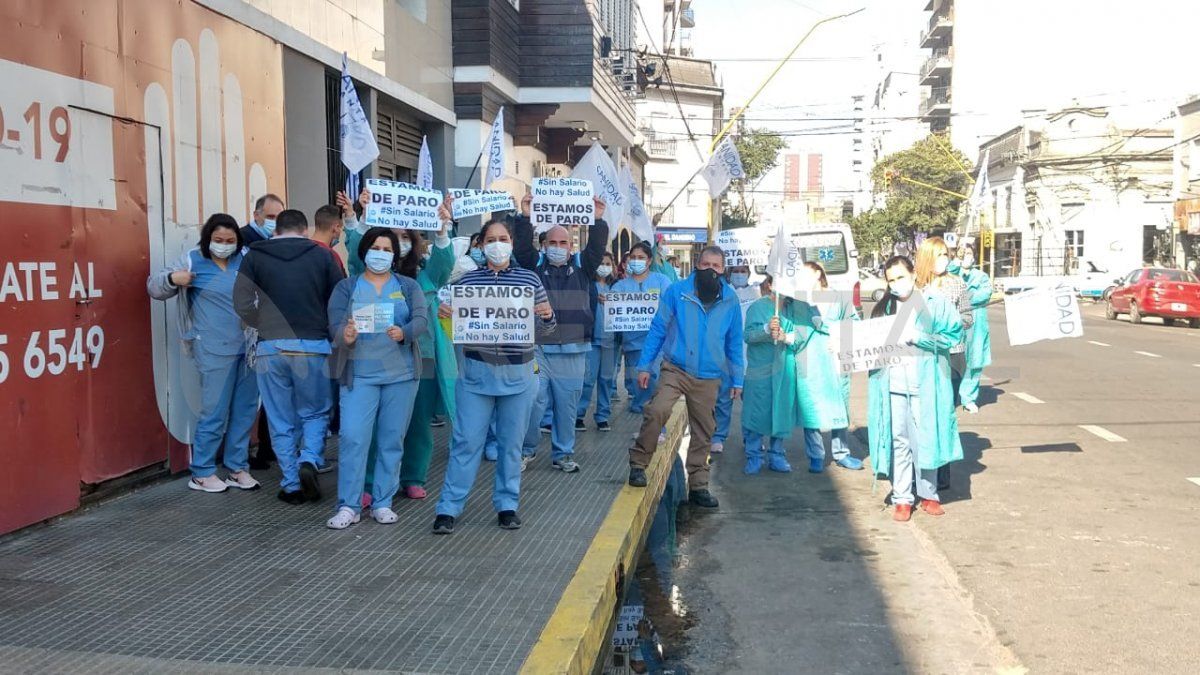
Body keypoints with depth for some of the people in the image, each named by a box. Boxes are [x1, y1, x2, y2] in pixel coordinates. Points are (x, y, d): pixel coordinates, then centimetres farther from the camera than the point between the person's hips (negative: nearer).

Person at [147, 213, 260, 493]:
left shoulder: (244, 260, 6)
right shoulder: (193, 261, -4)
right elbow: (154, 287, 0)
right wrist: (172, 278, -20)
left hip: (248, 347, 5)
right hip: (215, 350, -5)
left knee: (245, 411, 10)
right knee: (215, 413, -1)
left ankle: (238, 468, 22)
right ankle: (201, 473, 13)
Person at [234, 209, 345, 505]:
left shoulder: (255, 255, 5)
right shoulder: (321, 255, 3)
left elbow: (242, 303, -5)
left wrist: (262, 325, 11)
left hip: (271, 347, 1)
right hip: (313, 346, 0)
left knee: (281, 420, 10)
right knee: (316, 412, 16)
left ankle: (291, 485, 12)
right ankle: (309, 460, -6)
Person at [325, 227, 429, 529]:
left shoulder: (409, 286, 9)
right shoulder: (346, 287, 7)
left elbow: (422, 319, -5)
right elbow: (335, 324, -5)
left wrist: (404, 332, -27)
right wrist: (345, 337, -28)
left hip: (401, 373, 2)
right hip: (360, 374, -1)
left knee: (392, 439, 6)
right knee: (353, 438, -8)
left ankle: (382, 503, 17)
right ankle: (348, 506, 0)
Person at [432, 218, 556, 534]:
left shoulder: (530, 279, 4)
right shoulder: (468, 280, 4)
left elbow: (544, 329, 8)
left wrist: (547, 316, -14)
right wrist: (444, 314, -12)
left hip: (518, 373, 1)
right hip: (476, 371, 0)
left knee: (511, 442, 8)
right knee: (466, 440, -1)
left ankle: (507, 505, 21)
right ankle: (448, 508, 5)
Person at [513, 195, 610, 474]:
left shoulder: (581, 267, 10)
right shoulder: (535, 265, 7)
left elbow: (597, 248, -2)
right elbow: (522, 246, -6)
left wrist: (598, 221, -14)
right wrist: (524, 217, -15)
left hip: (572, 351, 2)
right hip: (537, 349, -1)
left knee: (567, 405, 8)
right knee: (534, 401, -3)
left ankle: (563, 453, 20)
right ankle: (526, 449, 15)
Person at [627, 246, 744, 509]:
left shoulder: (730, 300, 4)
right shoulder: (677, 291, -4)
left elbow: (734, 342, 12)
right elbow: (658, 329, 0)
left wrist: (737, 380, 11)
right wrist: (644, 366, -2)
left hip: (708, 378, 3)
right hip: (675, 369, -3)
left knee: (703, 433, 9)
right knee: (657, 411, -26)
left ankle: (698, 486, 22)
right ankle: (638, 464, -8)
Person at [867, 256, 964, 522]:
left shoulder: (935, 303, 2)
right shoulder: (883, 307, 13)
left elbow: (953, 335, -4)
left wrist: (918, 337, -12)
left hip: (924, 383, -3)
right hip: (892, 383, 3)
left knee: (925, 439, 3)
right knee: (898, 440, 5)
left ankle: (928, 494, 20)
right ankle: (901, 498, 12)